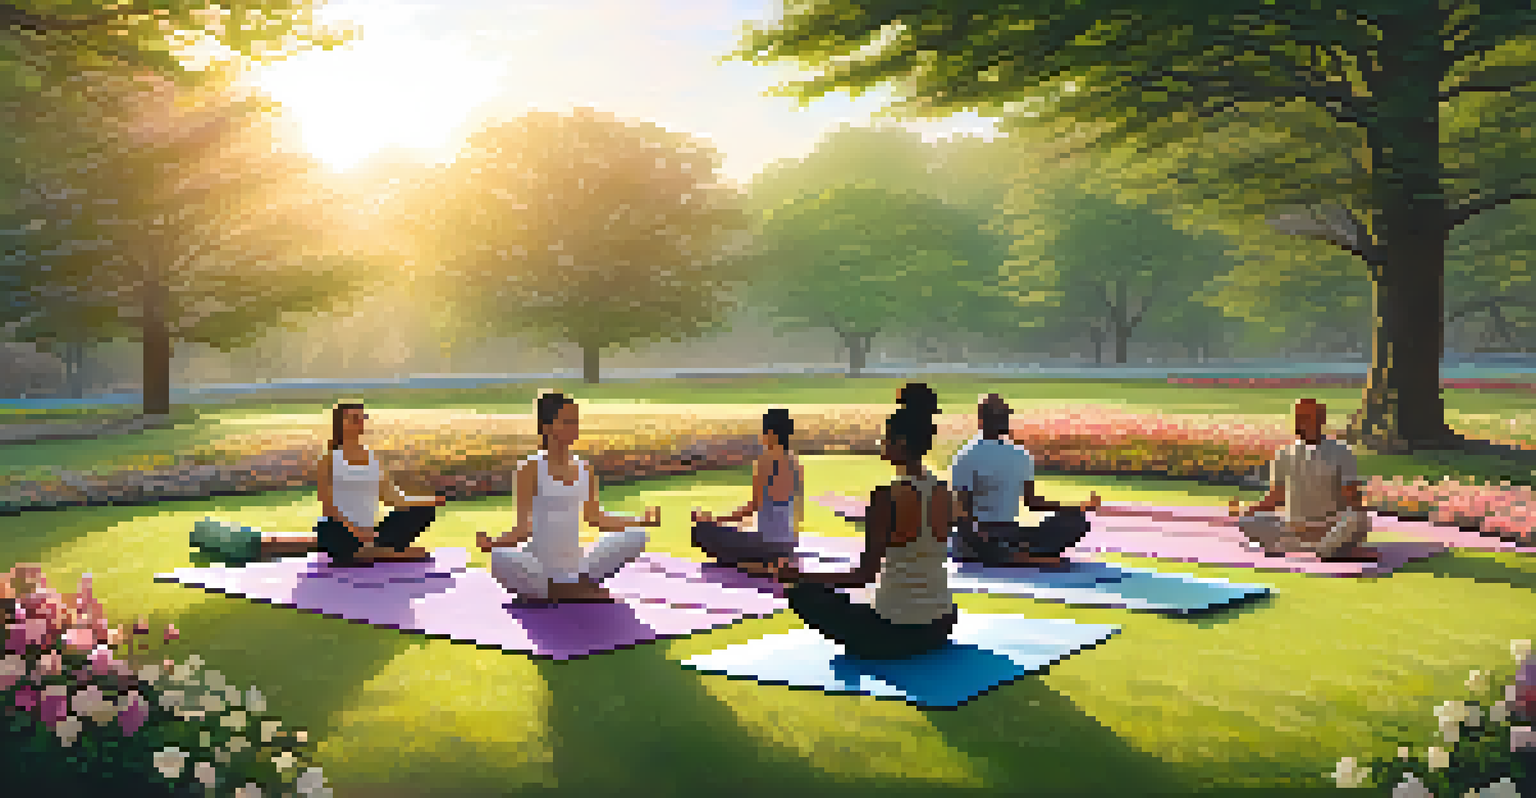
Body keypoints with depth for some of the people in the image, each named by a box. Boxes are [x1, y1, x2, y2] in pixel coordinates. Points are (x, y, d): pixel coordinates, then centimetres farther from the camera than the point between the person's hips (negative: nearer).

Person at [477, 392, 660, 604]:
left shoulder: (584, 469, 4)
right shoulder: (532, 468, -8)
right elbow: (524, 528, -10)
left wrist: (642, 521, 10)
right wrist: (492, 543, -29)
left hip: (576, 568, 4)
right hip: (540, 572, -4)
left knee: (639, 535, -8)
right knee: (500, 558, -36)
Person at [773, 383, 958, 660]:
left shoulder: (888, 497, -19)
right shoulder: (942, 492, 1)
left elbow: (864, 575, -17)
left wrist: (800, 577, -7)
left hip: (896, 633, -7)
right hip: (941, 627, 7)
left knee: (802, 593, 9)